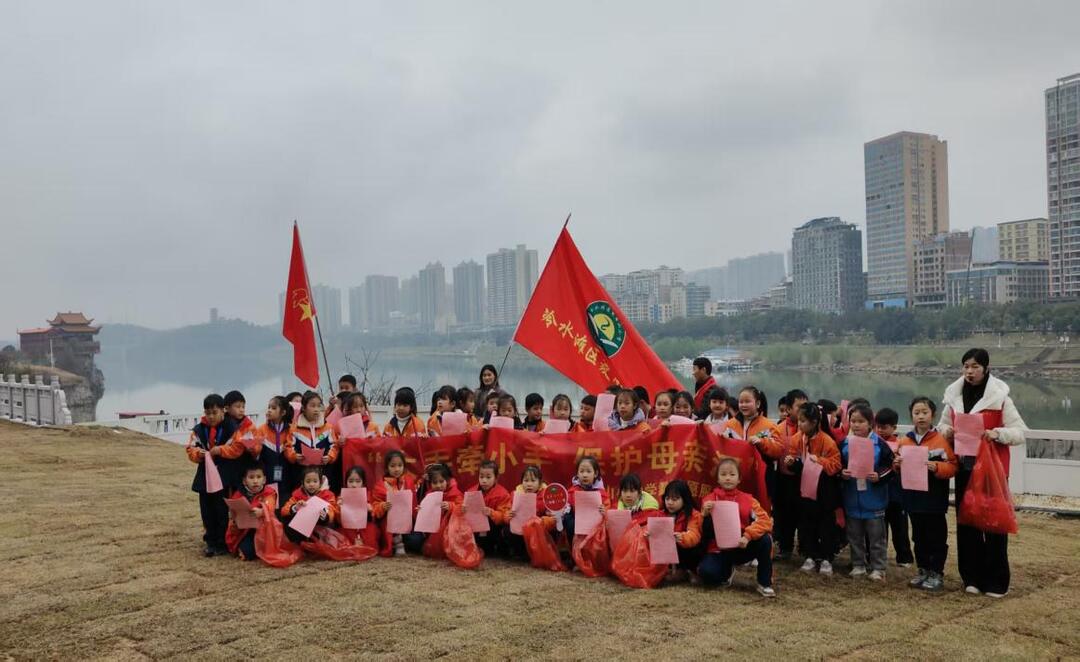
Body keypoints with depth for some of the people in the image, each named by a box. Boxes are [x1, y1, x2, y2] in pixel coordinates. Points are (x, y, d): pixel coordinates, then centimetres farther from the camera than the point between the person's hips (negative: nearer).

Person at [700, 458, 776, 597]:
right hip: (718, 550, -1)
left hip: (741, 549, 1)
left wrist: (748, 536, -28)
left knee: (764, 539, -28)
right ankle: (727, 571, 9)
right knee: (706, 572, -31)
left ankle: (764, 584, -9)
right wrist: (705, 514, -23)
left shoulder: (747, 499, 0)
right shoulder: (710, 499, -1)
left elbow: (765, 521, -14)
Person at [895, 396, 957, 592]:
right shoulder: (904, 441, 5)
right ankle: (923, 571, 26)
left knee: (936, 537, 4)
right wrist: (897, 465, -7)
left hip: (934, 500, -5)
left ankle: (937, 574, 15)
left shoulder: (941, 440, -8)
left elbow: (952, 466, -10)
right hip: (913, 498, 5)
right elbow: (900, 467, 15)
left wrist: (936, 467, -26)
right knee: (918, 537, 14)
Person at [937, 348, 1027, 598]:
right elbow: (943, 425, 16)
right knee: (966, 522, 8)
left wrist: (996, 433, -23)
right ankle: (972, 577, 19)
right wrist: (947, 431, -6)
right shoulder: (954, 396, 5)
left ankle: (996, 581, 10)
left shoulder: (1000, 397, -8)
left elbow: (1020, 432, -7)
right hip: (964, 467, 4)